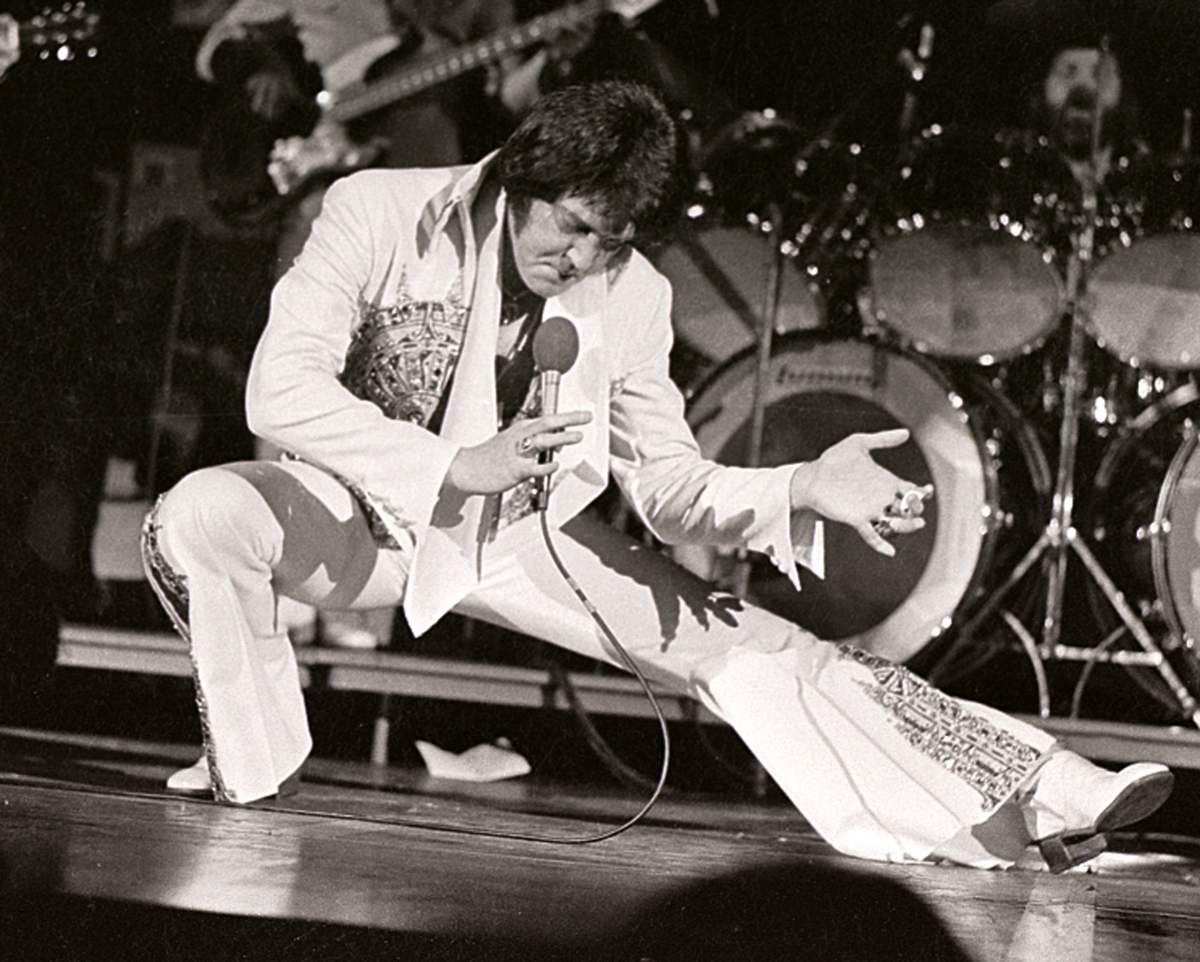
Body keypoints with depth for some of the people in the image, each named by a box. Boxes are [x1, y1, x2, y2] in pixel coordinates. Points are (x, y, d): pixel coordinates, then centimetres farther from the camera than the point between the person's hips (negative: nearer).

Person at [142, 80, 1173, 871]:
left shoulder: (632, 298, -12)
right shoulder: (380, 215, -22)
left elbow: (668, 483, -6)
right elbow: (279, 391, -29)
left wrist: (805, 490, -25)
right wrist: (456, 466, -37)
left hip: (524, 538, 2)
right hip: (369, 515, -2)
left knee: (750, 648, -11)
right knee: (197, 520, -35)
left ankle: (1036, 797, -13)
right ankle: (246, 769, -13)